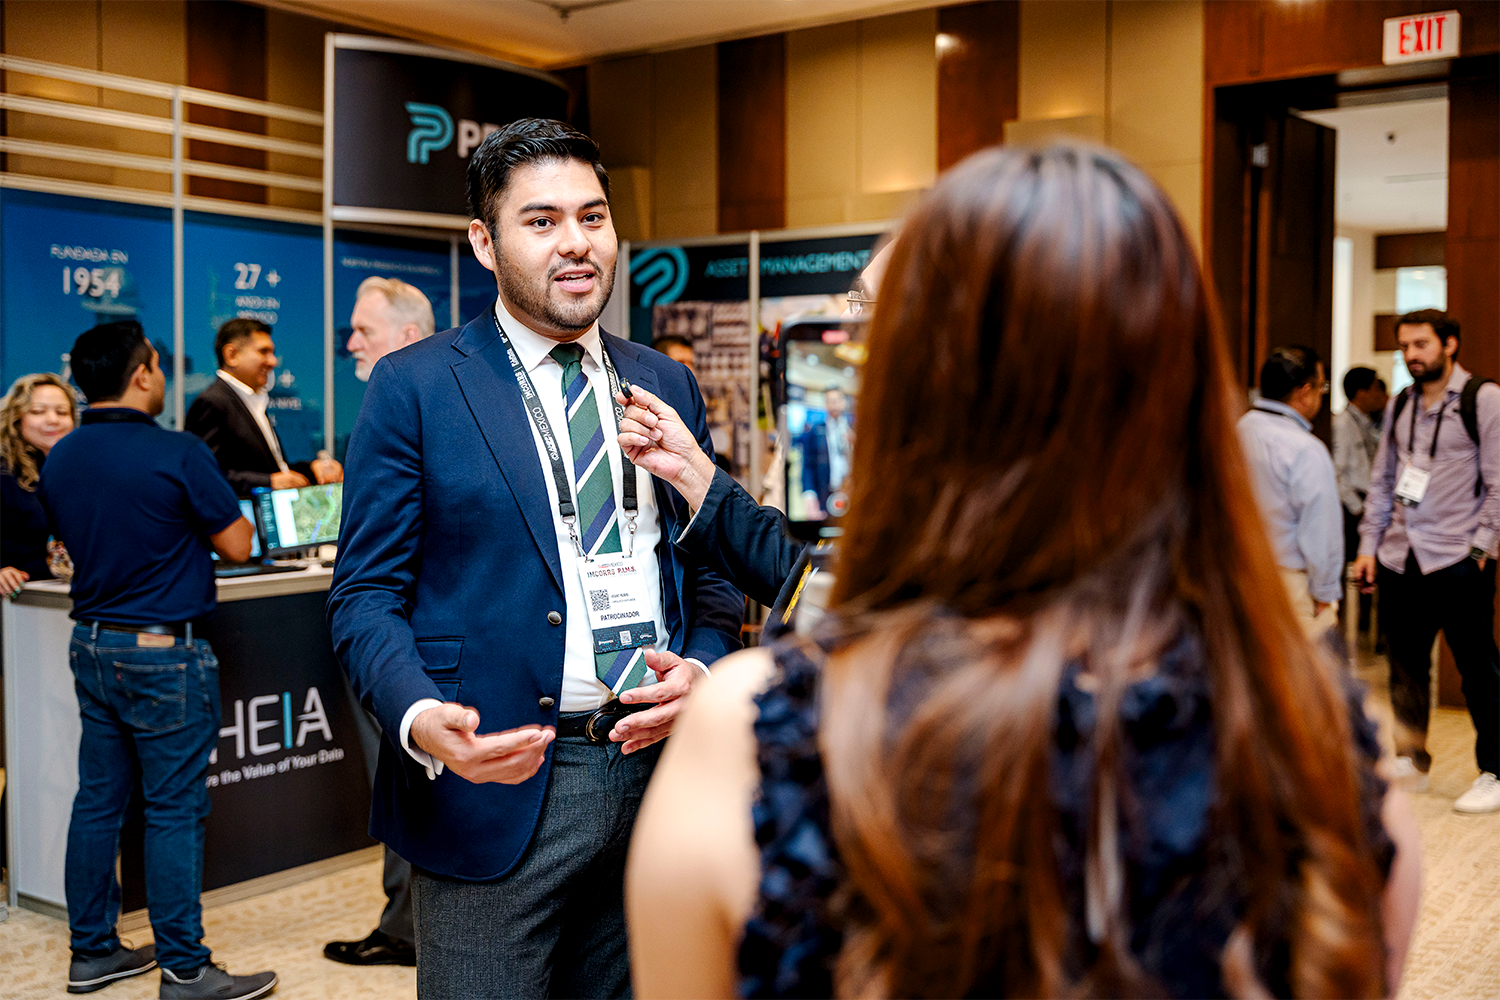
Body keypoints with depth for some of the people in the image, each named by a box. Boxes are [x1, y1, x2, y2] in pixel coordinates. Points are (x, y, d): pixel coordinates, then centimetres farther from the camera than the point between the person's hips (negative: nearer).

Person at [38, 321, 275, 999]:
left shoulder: (59, 459, 5)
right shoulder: (178, 453, -17)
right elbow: (238, 546, -9)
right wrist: (193, 517, 10)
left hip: (91, 646, 7)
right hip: (163, 651, -7)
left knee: (98, 800, 14)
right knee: (173, 810, -1)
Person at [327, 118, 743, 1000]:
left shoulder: (668, 385, 11)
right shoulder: (414, 387, -3)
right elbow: (366, 593, -5)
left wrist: (702, 669, -6)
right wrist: (419, 718, -23)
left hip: (655, 763, 5)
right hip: (493, 781, -4)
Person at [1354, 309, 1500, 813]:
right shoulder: (1399, 405, 14)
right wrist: (1369, 545, 10)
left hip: (1458, 560, -5)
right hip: (1399, 558, 6)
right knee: (1406, 668, 12)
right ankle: (1410, 762, 24)